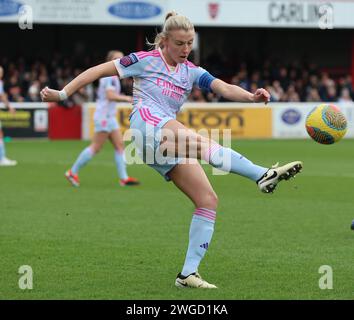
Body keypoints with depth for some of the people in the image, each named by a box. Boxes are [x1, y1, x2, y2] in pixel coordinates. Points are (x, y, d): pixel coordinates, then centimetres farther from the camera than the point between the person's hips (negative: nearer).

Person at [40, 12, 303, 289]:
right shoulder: (146, 60, 9)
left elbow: (224, 88, 4)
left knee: (208, 200, -7)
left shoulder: (192, 72, 20)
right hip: (147, 121, -7)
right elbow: (101, 70, 11)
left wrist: (252, 97, -16)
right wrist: (62, 93, 6)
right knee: (200, 143, -35)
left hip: (171, 144, 7)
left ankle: (188, 273, -5)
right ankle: (263, 175, -56)